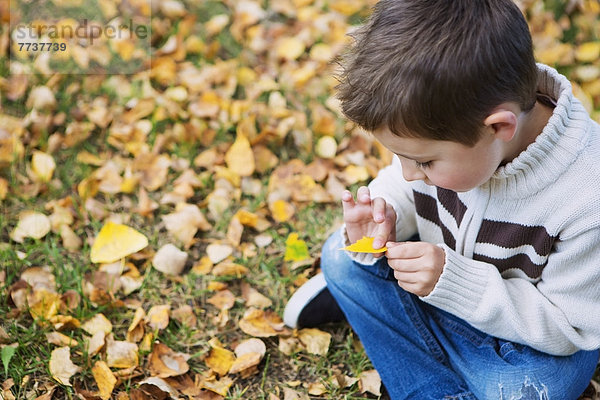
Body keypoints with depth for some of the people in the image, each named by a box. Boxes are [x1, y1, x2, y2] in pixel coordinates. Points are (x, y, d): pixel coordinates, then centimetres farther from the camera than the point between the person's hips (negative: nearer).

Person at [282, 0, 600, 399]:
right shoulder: (442, 127, -21)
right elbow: (399, 191, -1)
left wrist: (455, 282, -36)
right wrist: (379, 224, -26)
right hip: (443, 272, 5)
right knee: (341, 256, -9)